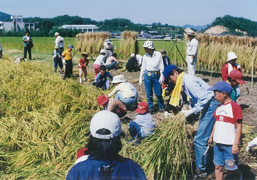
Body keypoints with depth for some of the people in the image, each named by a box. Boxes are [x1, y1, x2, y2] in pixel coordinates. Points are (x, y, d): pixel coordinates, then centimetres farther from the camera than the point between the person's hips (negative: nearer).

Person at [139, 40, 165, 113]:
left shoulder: (158, 54, -3)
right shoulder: (145, 56, 2)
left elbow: (161, 67, 1)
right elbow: (143, 68, 9)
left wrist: (161, 76, -4)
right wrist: (140, 78, 9)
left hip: (156, 75, -2)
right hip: (147, 75, 2)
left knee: (158, 93, 2)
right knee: (149, 94, 5)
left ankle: (161, 107, 22)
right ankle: (150, 108, 18)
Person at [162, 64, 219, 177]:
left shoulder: (188, 81, -18)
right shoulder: (183, 82, 13)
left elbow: (203, 98, -24)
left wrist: (191, 111, -17)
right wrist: (186, 111, 5)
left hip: (210, 106, -10)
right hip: (207, 107, 10)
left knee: (199, 140, -6)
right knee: (202, 138, 17)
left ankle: (201, 169, 5)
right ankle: (200, 164, 28)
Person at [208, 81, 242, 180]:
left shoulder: (235, 107, -11)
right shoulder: (219, 107, 10)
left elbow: (239, 126, -12)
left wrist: (236, 144, -15)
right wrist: (211, 137, 16)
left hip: (230, 145, -6)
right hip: (218, 143, 7)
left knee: (232, 169, 3)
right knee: (218, 167, 11)